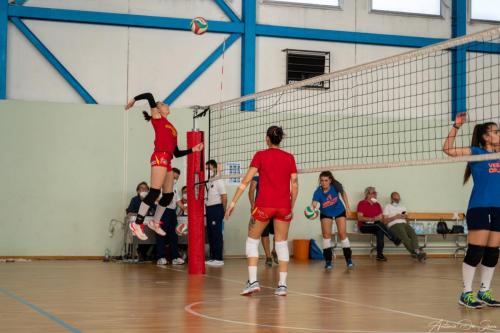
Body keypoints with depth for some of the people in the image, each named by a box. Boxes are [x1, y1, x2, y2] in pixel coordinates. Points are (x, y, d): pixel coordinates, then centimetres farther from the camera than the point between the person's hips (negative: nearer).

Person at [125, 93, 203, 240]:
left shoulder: (172, 129, 26)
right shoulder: (158, 118, 8)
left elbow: (177, 153, 24)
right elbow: (149, 96, -2)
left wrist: (193, 149, 18)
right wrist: (133, 100, 8)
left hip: (168, 160, 8)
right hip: (160, 157, -8)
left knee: (169, 195, 10)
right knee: (155, 192, -16)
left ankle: (155, 222, 24)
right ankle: (137, 224, -16)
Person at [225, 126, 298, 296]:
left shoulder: (260, 155, -1)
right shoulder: (289, 158, 6)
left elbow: (246, 181, -4)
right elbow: (295, 185, 5)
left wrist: (233, 202, -2)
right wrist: (292, 207, 14)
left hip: (264, 204, -2)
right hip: (284, 206, 2)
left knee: (252, 240, 12)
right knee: (282, 243, 11)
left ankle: (253, 281, -1)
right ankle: (282, 284, 6)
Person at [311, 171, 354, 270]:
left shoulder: (336, 186, -30)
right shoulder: (318, 192, -34)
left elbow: (343, 194, -8)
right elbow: (314, 204, -49)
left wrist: (347, 207, -7)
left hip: (339, 211, 0)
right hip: (326, 214, 0)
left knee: (342, 233, -6)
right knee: (326, 234, -11)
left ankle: (349, 259, 6)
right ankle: (328, 261, -1)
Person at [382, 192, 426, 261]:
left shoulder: (403, 207, 34)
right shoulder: (387, 207, 17)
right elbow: (385, 221, 5)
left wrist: (405, 217, 4)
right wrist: (395, 217, -5)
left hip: (404, 223, 4)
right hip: (394, 225, -4)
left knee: (413, 233, -32)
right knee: (404, 236, -36)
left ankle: (416, 251, -51)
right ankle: (416, 253, -45)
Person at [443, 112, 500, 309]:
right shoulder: (476, 152, -2)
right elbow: (448, 149, -10)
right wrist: (456, 127, -17)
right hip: (479, 208, -6)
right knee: (475, 252, -8)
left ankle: (484, 292, 17)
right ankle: (466, 294, -2)